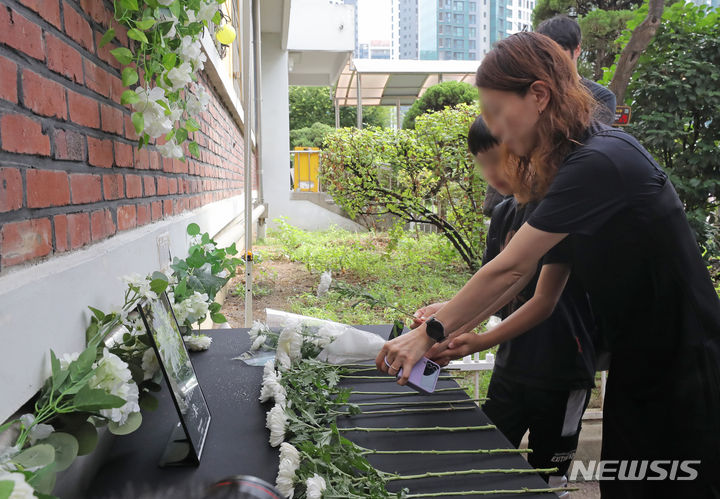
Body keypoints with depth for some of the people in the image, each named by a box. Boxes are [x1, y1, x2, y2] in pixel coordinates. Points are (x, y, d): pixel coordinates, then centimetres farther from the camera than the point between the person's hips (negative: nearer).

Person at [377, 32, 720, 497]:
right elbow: (524, 270, 4)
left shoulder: (599, 163, -26)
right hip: (639, 360, 8)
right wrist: (459, 329, 0)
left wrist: (431, 333, -16)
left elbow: (508, 268, -25)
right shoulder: (583, 157, 4)